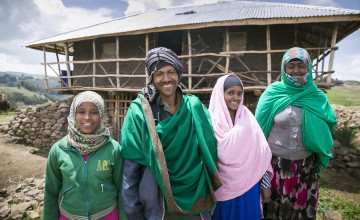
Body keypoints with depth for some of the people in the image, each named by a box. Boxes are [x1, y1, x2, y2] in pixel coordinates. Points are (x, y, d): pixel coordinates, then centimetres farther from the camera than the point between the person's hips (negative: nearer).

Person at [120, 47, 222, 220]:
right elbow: (130, 167, -10)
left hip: (196, 203, 3)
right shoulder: (139, 111, -14)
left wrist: (209, 200, 4)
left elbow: (210, 155, 2)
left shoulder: (194, 107, -6)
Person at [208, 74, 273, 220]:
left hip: (248, 185, 2)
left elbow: (261, 153, 0)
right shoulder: (211, 121, -12)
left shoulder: (247, 118, -4)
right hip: (222, 187, -2)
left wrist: (266, 184, 1)